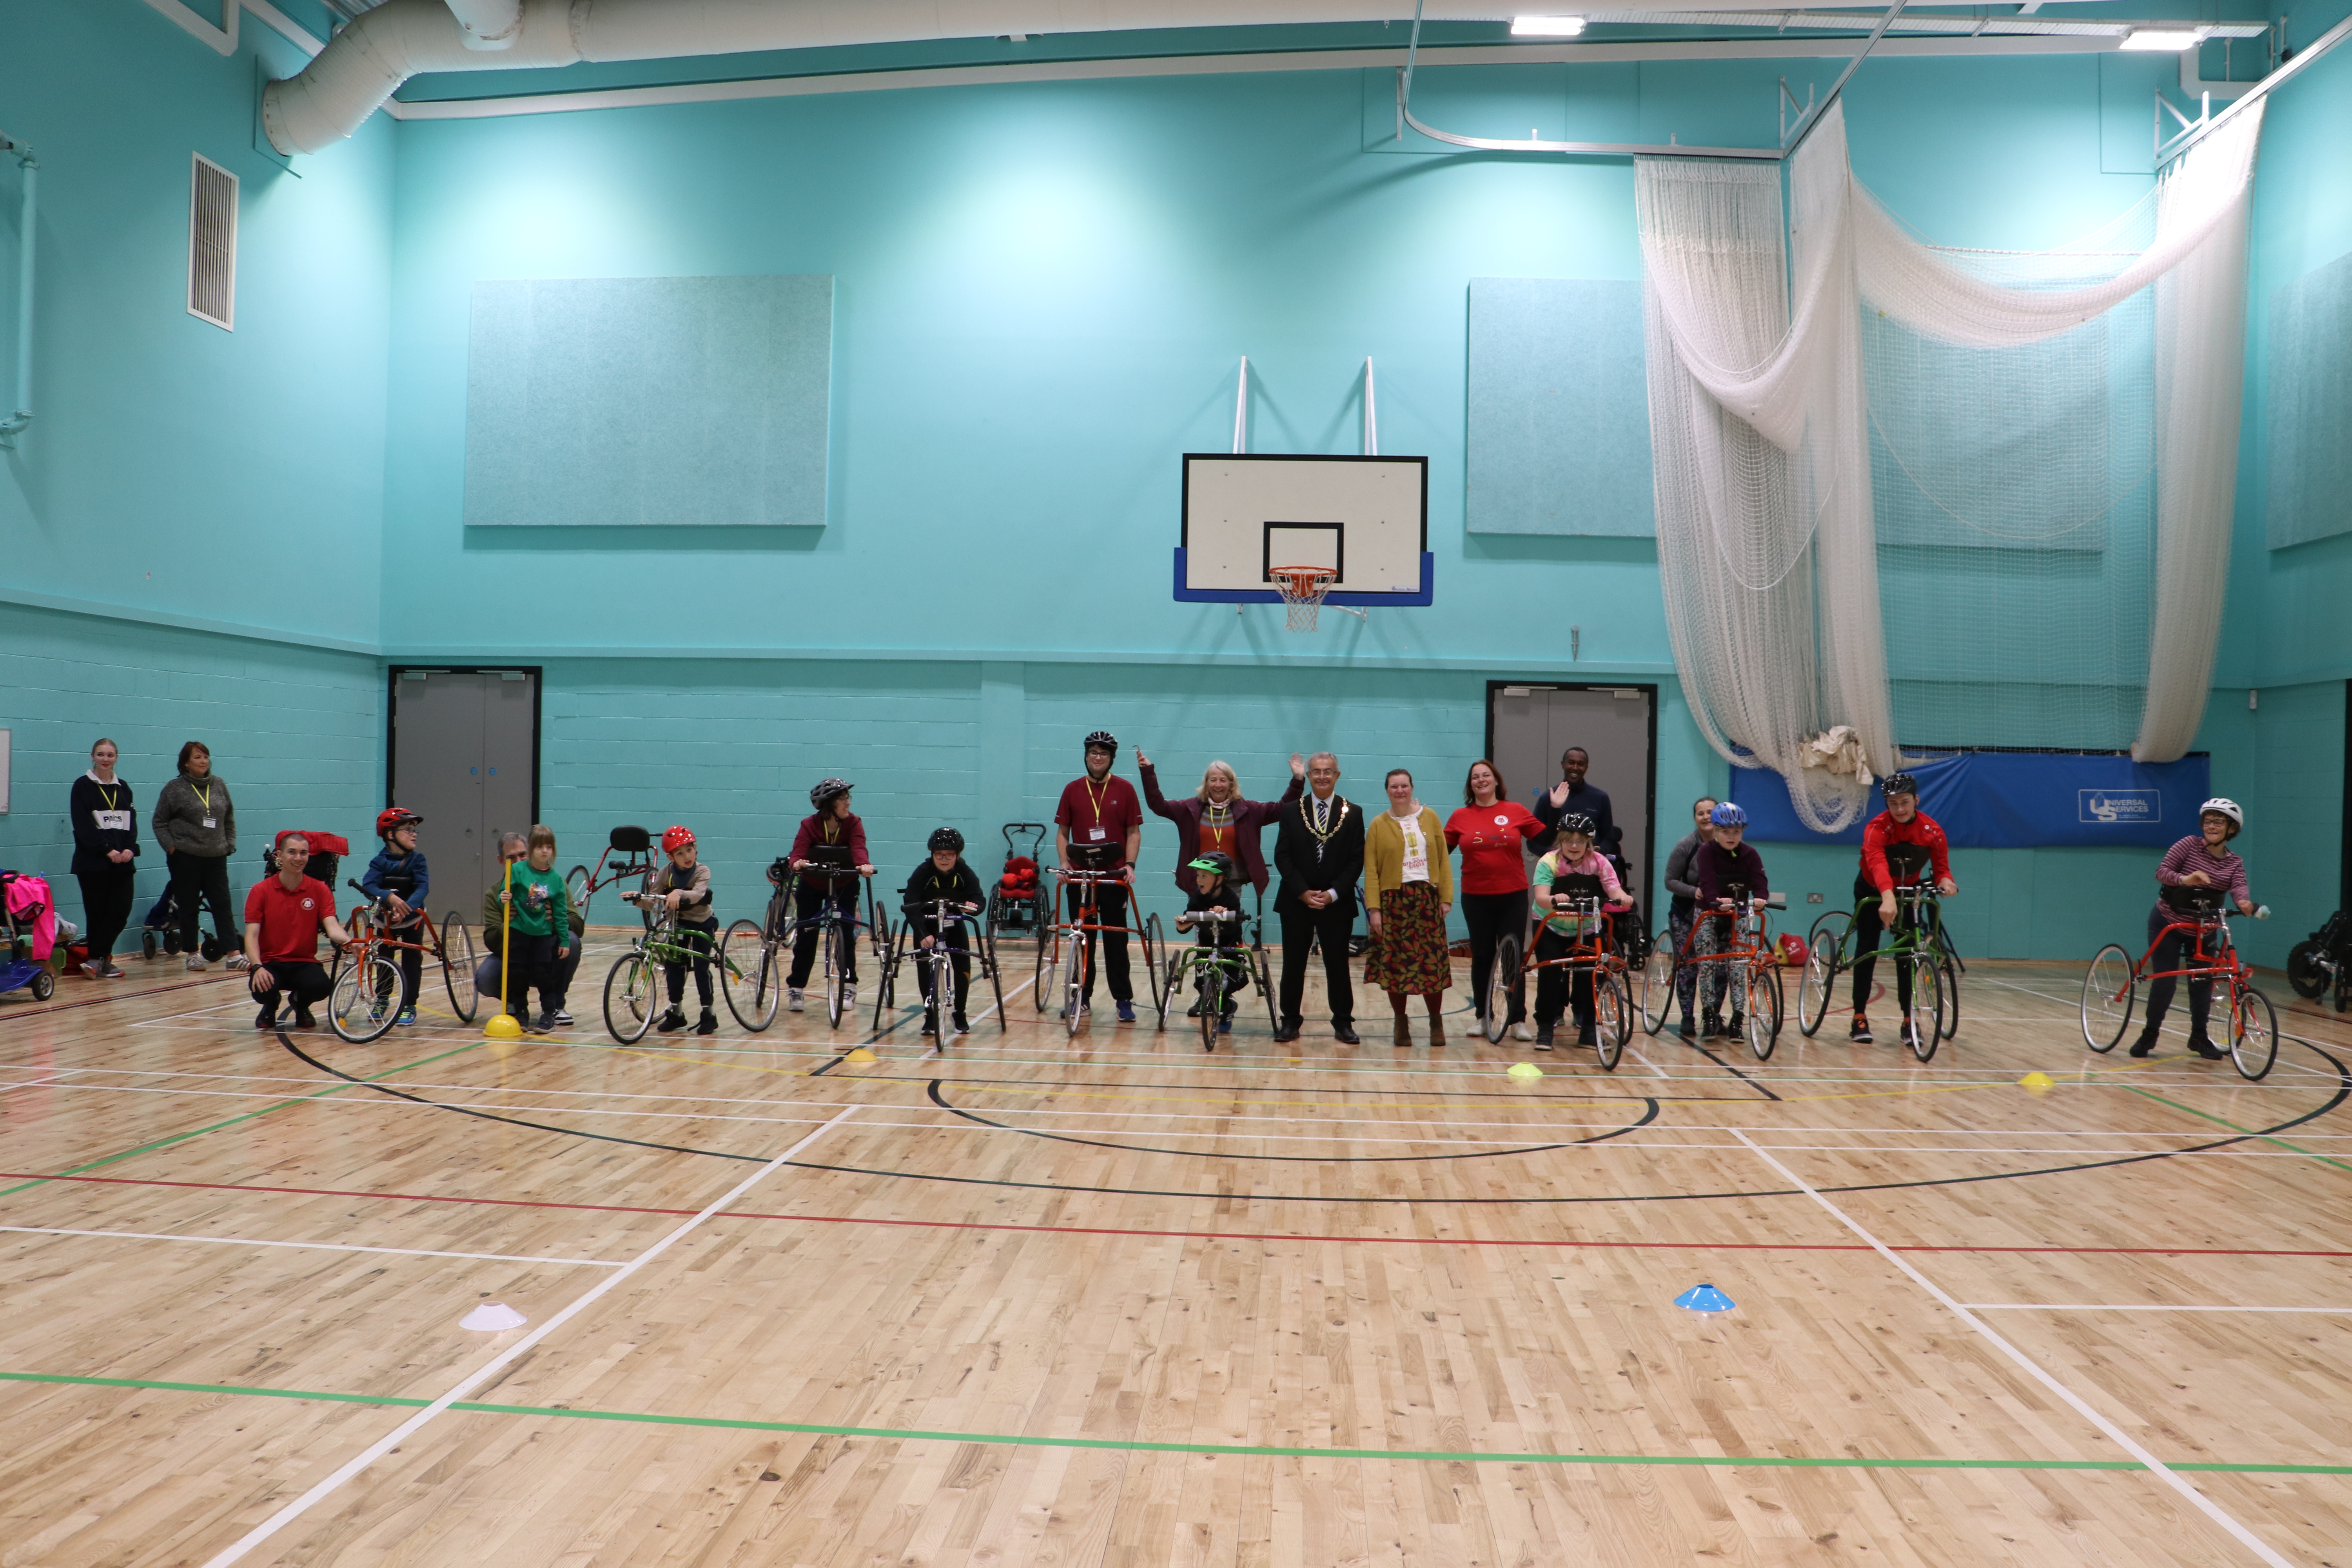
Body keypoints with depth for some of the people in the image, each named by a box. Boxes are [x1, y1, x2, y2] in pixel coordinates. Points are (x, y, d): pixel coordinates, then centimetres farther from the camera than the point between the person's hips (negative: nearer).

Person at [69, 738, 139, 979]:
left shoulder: (123, 788, 15)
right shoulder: (82, 786, 1)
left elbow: (131, 822, 10)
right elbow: (83, 825, -8)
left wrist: (130, 848, -7)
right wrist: (107, 850, -16)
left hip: (123, 861, 4)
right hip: (93, 862, -4)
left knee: (121, 911, -4)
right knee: (98, 913, -2)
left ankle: (97, 959, 7)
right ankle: (99, 959, 7)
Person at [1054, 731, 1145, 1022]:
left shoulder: (1124, 789, 1)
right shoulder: (1072, 790, 6)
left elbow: (1134, 832, 2)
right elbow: (1062, 831, 9)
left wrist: (1130, 864, -10)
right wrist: (1064, 862, -5)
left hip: (1114, 876, -2)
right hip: (1080, 876, 2)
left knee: (1116, 938, 1)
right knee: (1082, 938, 8)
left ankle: (1124, 1000, 4)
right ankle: (1082, 996, 16)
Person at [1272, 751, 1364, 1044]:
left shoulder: (1352, 813, 3)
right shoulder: (1291, 811, 4)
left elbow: (1356, 860, -1)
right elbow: (1282, 857, 0)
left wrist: (1333, 893, -11)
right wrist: (1303, 892, -11)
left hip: (1337, 902, -1)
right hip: (1296, 900, 1)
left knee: (1338, 964, 4)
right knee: (1293, 964, 5)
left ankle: (1343, 1022, 14)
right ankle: (1290, 1021, 13)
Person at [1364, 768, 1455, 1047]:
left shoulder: (1429, 817, 7)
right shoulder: (1378, 825, 2)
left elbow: (1443, 859, 6)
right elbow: (1371, 870, -1)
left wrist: (1446, 897, -1)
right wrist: (1373, 908, -9)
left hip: (1427, 898, 1)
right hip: (1393, 899, -1)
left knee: (1432, 961, 0)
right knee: (1395, 963, 1)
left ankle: (1436, 1021, 14)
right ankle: (1401, 1022, 15)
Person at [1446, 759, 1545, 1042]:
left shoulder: (1516, 811, 1)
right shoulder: (1460, 817, 3)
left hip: (1513, 896, -1)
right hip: (1476, 898, 1)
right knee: (1481, 957, 9)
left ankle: (1518, 1020, 8)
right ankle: (1483, 1017, 20)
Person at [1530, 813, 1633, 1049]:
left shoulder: (1598, 862, -13)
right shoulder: (1549, 863, -20)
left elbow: (1614, 888, -27)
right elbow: (1541, 897, -34)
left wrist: (1623, 898, -51)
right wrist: (1554, 900, -58)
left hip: (1586, 929, 2)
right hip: (1551, 929, -2)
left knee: (1587, 975, -5)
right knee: (1550, 973, -14)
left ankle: (1587, 1029, 10)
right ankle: (1545, 1028, -3)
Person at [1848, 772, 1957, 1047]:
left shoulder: (1932, 830, -18)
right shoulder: (1878, 827, -30)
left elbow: (1941, 865, -18)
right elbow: (1877, 863, -46)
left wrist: (1945, 881, -43)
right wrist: (1888, 899, -62)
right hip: (1872, 891, -3)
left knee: (1906, 953, -1)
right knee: (1867, 951, -3)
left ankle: (1908, 1021, 5)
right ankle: (1860, 1019, 4)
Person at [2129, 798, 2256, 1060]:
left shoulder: (2234, 863, -3)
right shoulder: (2190, 844, -11)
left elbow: (2239, 887, -22)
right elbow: (2162, 871, -20)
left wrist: (2244, 902, -45)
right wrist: (2185, 879, -41)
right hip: (2167, 923, -3)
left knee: (2202, 982, 4)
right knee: (2165, 982, -5)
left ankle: (2199, 1037, 22)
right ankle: (2149, 1034, 12)